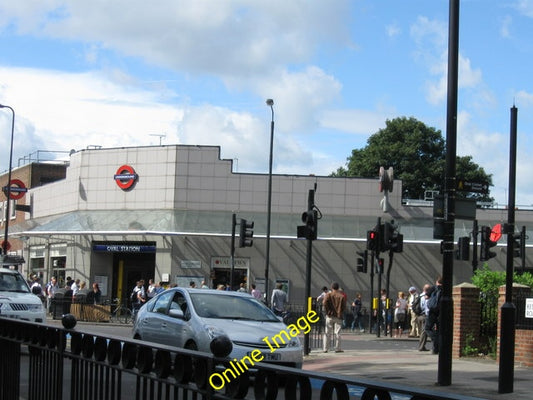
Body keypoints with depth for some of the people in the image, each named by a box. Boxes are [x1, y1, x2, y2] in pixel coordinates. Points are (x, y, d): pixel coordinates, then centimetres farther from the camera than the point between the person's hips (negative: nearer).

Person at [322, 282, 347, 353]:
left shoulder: (328, 295, 0)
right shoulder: (342, 296, 1)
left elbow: (324, 303, -15)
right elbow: (344, 306, -5)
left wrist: (327, 311, -4)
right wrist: (340, 313, 9)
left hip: (330, 316, 0)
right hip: (338, 317, 0)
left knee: (328, 333, 5)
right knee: (337, 333, 3)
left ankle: (326, 349, 4)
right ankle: (338, 348, 0)